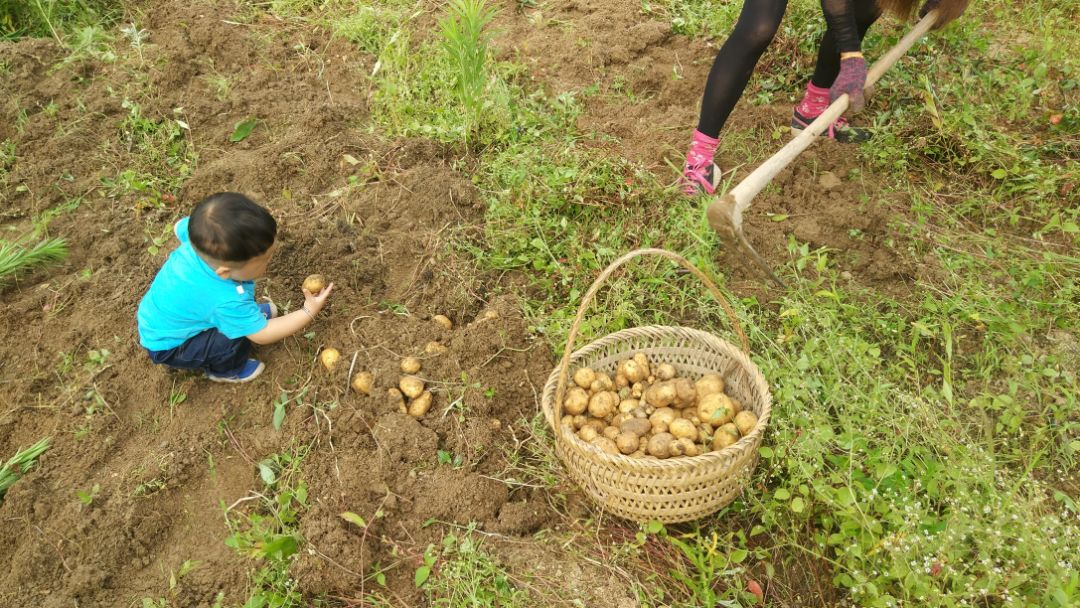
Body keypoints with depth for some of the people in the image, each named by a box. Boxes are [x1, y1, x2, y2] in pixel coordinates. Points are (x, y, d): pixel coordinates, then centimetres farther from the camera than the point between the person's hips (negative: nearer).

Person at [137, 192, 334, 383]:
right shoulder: (226, 301, -43)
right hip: (167, 346, -7)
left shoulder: (198, 234, -26)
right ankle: (223, 370, 7)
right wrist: (309, 312, -24)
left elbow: (181, 227, 0)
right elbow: (263, 334, -28)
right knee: (240, 335, -23)